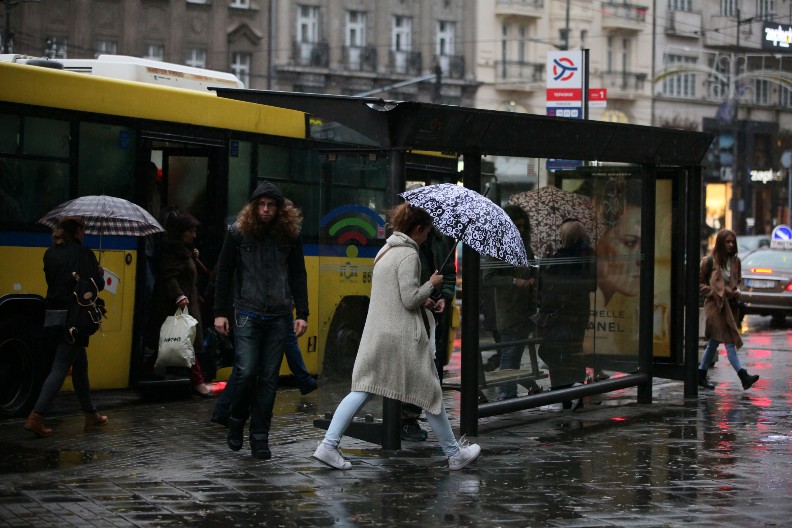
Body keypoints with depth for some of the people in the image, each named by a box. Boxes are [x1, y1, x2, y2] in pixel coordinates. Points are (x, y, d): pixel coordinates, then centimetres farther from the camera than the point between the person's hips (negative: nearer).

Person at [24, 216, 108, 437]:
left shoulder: (50, 254, 8)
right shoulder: (84, 254, -9)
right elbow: (97, 285, -10)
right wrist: (100, 274, 12)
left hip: (53, 314, 7)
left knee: (80, 364, 17)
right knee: (60, 367, -6)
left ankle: (91, 415, 24)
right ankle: (36, 416, -14)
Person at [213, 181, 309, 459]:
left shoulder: (291, 234, 5)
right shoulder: (238, 232, 1)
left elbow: (298, 277, 9)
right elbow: (224, 274, 5)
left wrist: (302, 314, 2)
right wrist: (220, 312, 0)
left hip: (279, 317, 2)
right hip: (247, 315, -2)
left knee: (269, 378, 3)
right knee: (246, 371, -11)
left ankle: (260, 437, 10)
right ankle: (236, 420, 16)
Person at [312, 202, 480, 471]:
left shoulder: (385, 251, 15)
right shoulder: (408, 255, -14)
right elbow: (410, 299, -18)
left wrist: (423, 301, 20)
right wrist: (431, 284, -3)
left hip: (376, 334, 8)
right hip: (403, 337, -8)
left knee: (362, 388, 5)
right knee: (430, 393, 6)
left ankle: (328, 445, -8)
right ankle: (454, 454, 18)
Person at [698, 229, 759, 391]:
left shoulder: (736, 261, 11)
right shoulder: (709, 261, -6)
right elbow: (699, 282, 0)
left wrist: (737, 291, 5)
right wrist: (713, 291, -11)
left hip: (730, 305, 6)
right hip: (715, 305, -6)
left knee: (714, 342, 13)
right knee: (729, 341, -15)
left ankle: (701, 376, 23)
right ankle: (743, 376, -24)